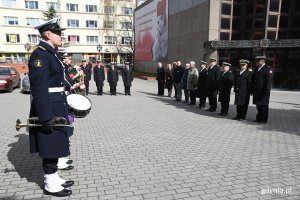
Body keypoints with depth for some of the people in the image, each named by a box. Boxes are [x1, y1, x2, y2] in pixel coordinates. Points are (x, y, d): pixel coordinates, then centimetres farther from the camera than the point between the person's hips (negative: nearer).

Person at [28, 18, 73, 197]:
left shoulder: (51, 53, 15)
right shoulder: (40, 54, -16)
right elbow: (39, 89, -22)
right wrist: (46, 117, -24)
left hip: (56, 108, 10)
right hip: (49, 110, -10)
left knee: (55, 146, 17)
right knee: (50, 148, 2)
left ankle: (54, 179, 31)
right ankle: (51, 185, 17)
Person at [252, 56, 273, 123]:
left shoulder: (268, 69, -7)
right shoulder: (256, 70, 18)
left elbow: (268, 82, -15)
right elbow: (253, 80, 19)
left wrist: (266, 92, -20)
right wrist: (253, 90, 13)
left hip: (263, 92, -7)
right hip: (256, 92, 8)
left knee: (264, 106, 0)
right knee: (258, 106, 13)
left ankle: (264, 120, 7)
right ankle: (259, 118, 23)